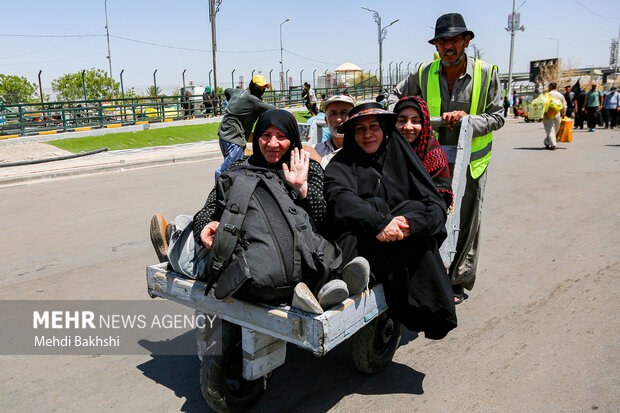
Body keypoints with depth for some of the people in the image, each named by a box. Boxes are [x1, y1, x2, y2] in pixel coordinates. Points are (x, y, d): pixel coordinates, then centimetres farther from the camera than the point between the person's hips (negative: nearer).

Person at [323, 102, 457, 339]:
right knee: (376, 205, -25)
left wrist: (411, 222, -22)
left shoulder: (401, 156, 14)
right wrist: (378, 222, -31)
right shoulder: (342, 163, 9)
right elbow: (340, 197, -14)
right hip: (355, 244, -2)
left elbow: (436, 205, 0)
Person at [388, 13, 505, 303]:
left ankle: (458, 283, 20)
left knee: (466, 224, 5)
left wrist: (468, 118, -21)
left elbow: (497, 117, -4)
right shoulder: (424, 73, 1)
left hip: (469, 162, -2)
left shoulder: (486, 73, -5)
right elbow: (397, 94, 16)